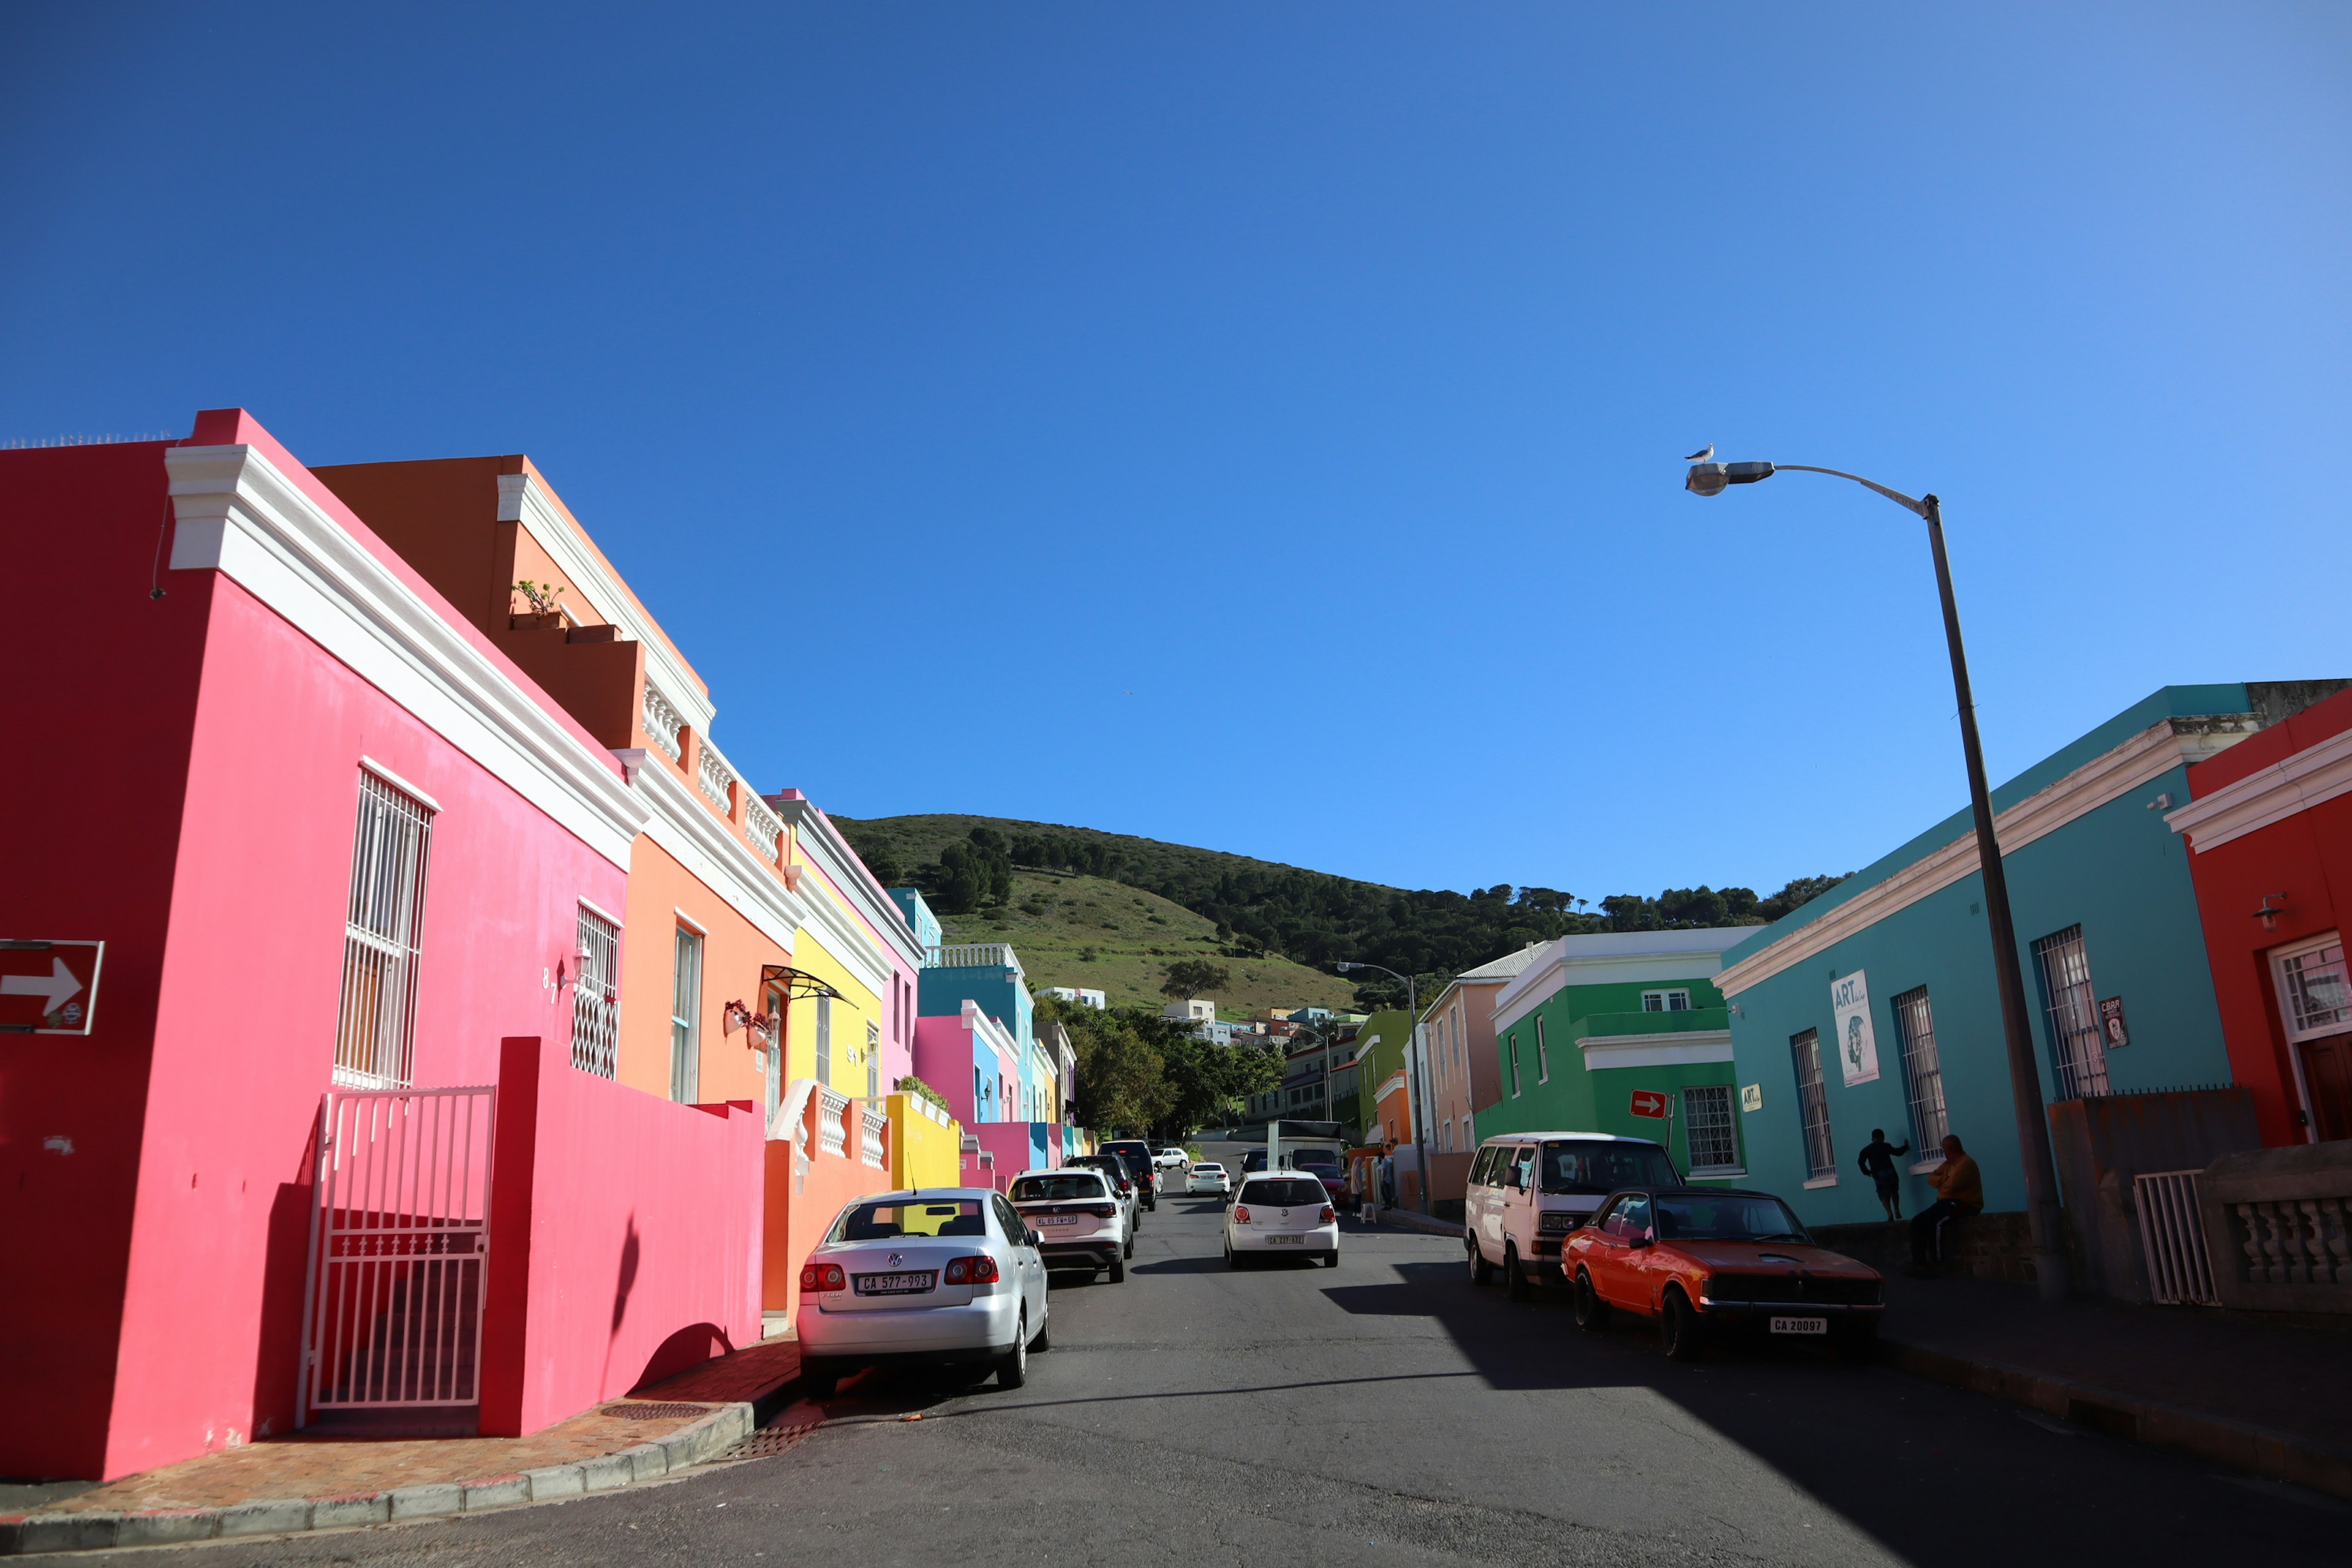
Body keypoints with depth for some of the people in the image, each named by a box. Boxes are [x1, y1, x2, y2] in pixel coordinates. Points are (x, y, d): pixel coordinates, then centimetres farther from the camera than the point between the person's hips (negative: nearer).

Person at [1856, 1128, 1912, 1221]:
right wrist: (1905, 1146, 30)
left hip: (1879, 1175, -1)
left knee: (1884, 1195, 2)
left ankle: (1890, 1212, -19)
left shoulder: (1867, 1149, 9)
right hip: (1890, 1172, 1)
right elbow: (1898, 1152, 13)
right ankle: (1897, 1210, 12)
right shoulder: (1886, 1146, 8)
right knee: (1894, 1191, 23)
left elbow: (1860, 1161, -1)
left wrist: (1867, 1172, 9)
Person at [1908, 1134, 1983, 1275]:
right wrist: (1942, 1180, -7)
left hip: (1965, 1205, -10)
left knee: (1935, 1223, -32)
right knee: (1917, 1221, -6)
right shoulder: (1948, 1163, 17)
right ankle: (1918, 1262, -11)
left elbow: (1951, 1185, -24)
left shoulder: (1966, 1164, -14)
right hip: (1948, 1202, 10)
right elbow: (1931, 1178, 14)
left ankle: (1936, 1264, -24)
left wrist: (1942, 1182, -1)